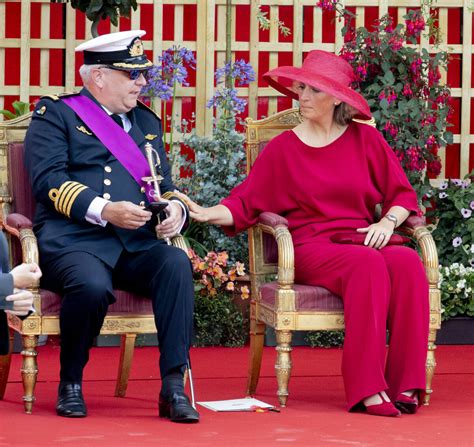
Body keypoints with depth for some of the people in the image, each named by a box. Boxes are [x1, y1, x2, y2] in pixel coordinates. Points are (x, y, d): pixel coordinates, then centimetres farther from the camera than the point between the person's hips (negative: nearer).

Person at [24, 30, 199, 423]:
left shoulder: (147, 121, 25)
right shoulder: (56, 114, 6)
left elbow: (165, 185, 25)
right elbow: (49, 180, -7)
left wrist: (175, 209, -1)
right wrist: (104, 210, -20)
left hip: (138, 243, 5)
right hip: (74, 239, -5)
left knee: (177, 264, -29)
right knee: (93, 286, -37)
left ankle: (174, 386, -29)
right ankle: (70, 384, -10)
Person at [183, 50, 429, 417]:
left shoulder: (365, 139, 12)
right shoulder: (283, 148, 9)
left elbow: (402, 194, 13)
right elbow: (245, 202, 3)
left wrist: (387, 222, -6)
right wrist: (207, 214, -14)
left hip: (362, 241, 2)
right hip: (310, 249, -2)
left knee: (407, 262, -32)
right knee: (368, 264, -35)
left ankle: (404, 385, -31)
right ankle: (367, 390, -38)